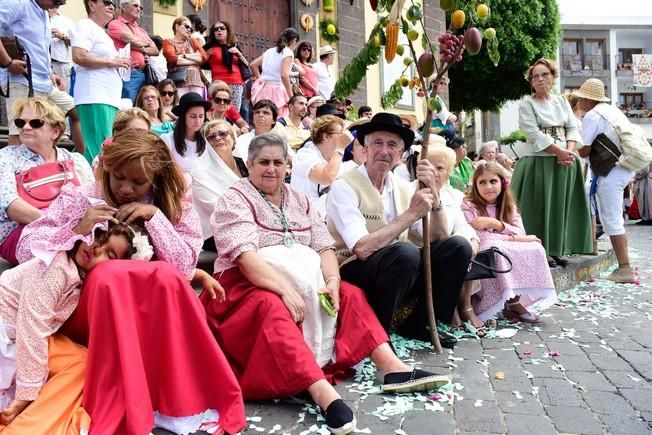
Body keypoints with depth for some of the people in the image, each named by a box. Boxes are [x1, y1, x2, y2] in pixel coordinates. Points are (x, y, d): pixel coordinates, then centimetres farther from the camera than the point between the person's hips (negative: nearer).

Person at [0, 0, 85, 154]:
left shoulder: (43, 14, 18)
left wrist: (50, 74, 15)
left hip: (46, 84, 9)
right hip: (22, 82, -9)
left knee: (77, 112, 14)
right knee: (19, 135, -12)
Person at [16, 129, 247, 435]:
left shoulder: (172, 203, 0)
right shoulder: (79, 199, -1)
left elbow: (184, 267, -9)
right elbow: (26, 250, -4)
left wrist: (155, 216, -18)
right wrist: (77, 230, -19)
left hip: (155, 312, 1)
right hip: (86, 312, 0)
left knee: (166, 276, -33)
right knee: (109, 274, -34)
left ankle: (183, 401, -27)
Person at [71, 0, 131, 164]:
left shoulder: (102, 33, 26)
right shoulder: (85, 26, -3)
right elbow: (79, 57, -18)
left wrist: (119, 64, 15)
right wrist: (111, 61, -11)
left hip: (109, 98, 10)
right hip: (95, 98, -9)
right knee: (100, 149, -15)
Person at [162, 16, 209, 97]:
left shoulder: (193, 41, 22)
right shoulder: (168, 42, 11)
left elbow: (204, 56, 7)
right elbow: (172, 58, -8)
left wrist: (185, 56, -4)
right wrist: (196, 60, 0)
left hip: (196, 82, 4)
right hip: (179, 83, -3)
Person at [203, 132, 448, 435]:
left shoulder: (299, 200, 13)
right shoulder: (235, 200, -5)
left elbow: (324, 247, 4)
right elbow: (246, 258, -20)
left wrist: (332, 280, -16)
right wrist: (286, 289, -30)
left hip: (305, 283, 7)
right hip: (249, 285, -6)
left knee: (350, 294, -9)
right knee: (273, 308, -36)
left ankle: (392, 367, -18)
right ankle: (323, 392, -49)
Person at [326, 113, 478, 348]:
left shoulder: (403, 187, 7)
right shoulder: (344, 187, -12)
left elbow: (438, 238, 2)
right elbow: (362, 249, -24)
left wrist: (433, 193, -13)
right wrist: (410, 214, -20)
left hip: (398, 270, 7)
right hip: (354, 272, -6)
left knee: (459, 246, -7)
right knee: (405, 251, -34)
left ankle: (419, 324, 5)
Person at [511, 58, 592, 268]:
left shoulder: (561, 101, 15)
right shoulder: (527, 104, -1)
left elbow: (572, 128, 9)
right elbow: (534, 134, -11)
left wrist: (570, 151, -9)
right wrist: (560, 152, -15)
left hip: (565, 163, 5)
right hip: (539, 162, -5)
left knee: (561, 207, 6)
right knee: (541, 208, -5)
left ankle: (556, 250, 15)